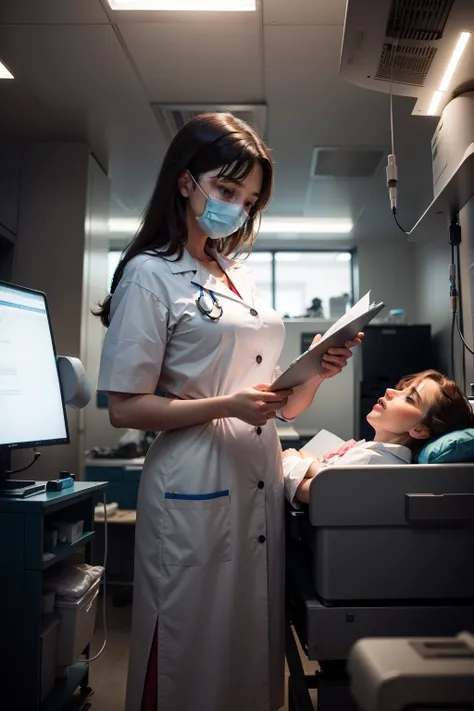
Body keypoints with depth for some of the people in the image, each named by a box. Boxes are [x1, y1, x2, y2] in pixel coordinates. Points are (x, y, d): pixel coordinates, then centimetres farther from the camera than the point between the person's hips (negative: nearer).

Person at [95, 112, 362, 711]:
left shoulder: (241, 277, 15)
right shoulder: (150, 275, -6)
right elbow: (125, 408, -12)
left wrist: (317, 371, -3)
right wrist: (228, 407, -21)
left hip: (261, 482, 7)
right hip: (197, 488, -7)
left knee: (256, 648, 17)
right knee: (194, 661, 8)